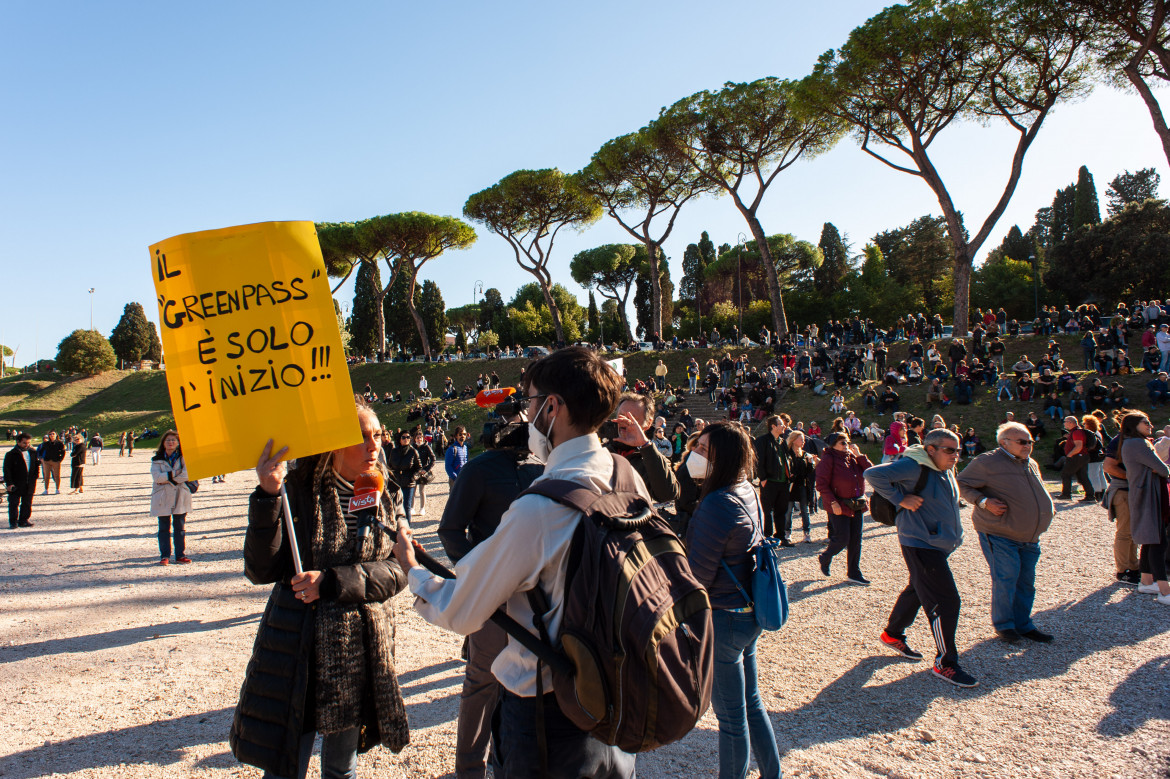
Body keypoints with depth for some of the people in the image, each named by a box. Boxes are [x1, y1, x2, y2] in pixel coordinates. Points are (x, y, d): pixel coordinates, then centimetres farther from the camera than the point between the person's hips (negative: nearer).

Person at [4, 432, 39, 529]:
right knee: (14, 503, 1)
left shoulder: (33, 452, 8)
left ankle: (23, 520, 20)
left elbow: (37, 463, 22)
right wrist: (9, 483, -14)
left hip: (29, 484, 4)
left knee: (27, 503, 10)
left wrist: (36, 472, 6)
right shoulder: (11, 454, -7)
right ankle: (13, 522, 8)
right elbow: (7, 470, -9)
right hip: (16, 485, -4)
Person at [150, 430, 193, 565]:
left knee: (180, 527, 4)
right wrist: (175, 473, -17)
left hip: (180, 498, 0)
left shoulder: (183, 458, 3)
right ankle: (165, 556, 9)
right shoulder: (157, 459, 4)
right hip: (162, 498, 0)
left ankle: (181, 555, 11)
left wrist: (167, 479, -13)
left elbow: (186, 475, -11)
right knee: (164, 528, 3)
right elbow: (156, 477, -10)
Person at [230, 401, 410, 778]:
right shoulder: (297, 490, -10)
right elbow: (260, 570, -14)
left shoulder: (386, 496, 1)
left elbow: (397, 571, -6)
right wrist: (266, 497, -26)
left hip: (362, 655, 3)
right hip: (300, 653, -3)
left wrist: (333, 582, -20)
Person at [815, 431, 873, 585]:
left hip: (857, 505, 7)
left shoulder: (852, 457, 10)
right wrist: (833, 502, -22)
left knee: (855, 539, 9)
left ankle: (853, 573, 19)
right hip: (839, 506, -7)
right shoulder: (828, 459, -11)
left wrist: (859, 455, -5)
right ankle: (824, 558, 23)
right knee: (842, 539, -5)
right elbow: (821, 484, -16)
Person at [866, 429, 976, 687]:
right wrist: (900, 499, -23)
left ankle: (893, 635, 40)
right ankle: (945, 663, 3)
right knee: (946, 601, -8)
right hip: (921, 546, -10)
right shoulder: (914, 467, -19)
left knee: (917, 591, 22)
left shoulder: (946, 470, 10)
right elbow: (874, 475, -26)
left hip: (940, 545, 10)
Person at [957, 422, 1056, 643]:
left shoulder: (1031, 464, 14)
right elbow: (962, 484, -10)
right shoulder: (987, 463, -12)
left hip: (1030, 538, 8)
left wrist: (1047, 506, 13)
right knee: (1005, 580, -7)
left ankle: (1023, 624, 26)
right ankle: (1003, 624, 12)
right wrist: (983, 502, -22)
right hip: (999, 536, -7)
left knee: (1026, 582, 12)